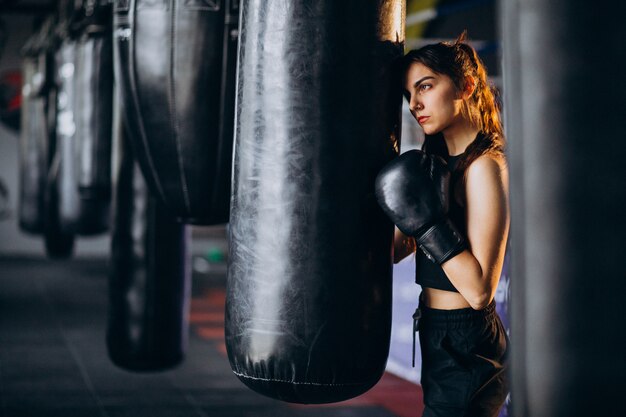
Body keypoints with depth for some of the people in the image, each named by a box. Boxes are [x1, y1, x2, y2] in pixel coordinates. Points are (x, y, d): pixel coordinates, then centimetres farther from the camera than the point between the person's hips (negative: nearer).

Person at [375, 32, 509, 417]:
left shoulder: (484, 166, -17)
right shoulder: (442, 162, 10)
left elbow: (480, 290, -22)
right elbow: (398, 249, 12)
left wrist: (429, 223, -25)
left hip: (466, 353, -9)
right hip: (444, 342, 9)